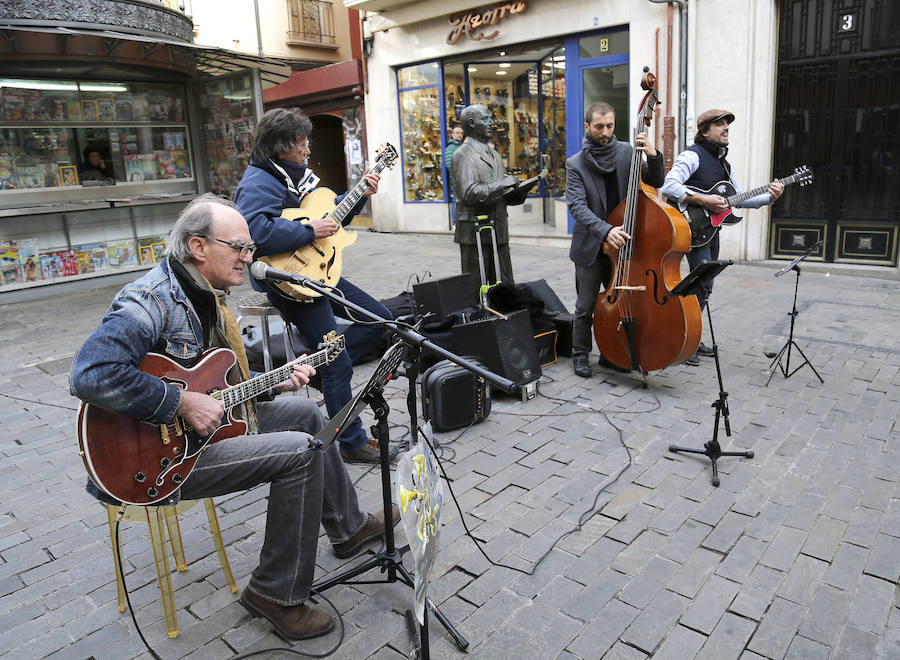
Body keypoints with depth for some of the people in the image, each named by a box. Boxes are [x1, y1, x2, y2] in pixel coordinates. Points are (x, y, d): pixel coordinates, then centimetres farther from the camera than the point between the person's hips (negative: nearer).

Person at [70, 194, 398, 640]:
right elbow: (90, 376, -37)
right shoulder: (150, 301, -23)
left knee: (304, 413, 15)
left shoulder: (205, 298, 10)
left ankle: (348, 528, 29)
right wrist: (184, 404, -32)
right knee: (299, 452, -20)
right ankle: (277, 595, -4)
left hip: (201, 426, 11)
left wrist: (271, 383, 5)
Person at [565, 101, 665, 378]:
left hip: (620, 243, 3)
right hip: (590, 246, -3)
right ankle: (580, 355, 23)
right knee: (585, 306, 6)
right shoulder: (575, 164, -7)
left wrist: (653, 156, -21)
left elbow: (656, 182, 0)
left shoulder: (627, 152, 1)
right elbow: (577, 205, -18)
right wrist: (605, 230, -33)